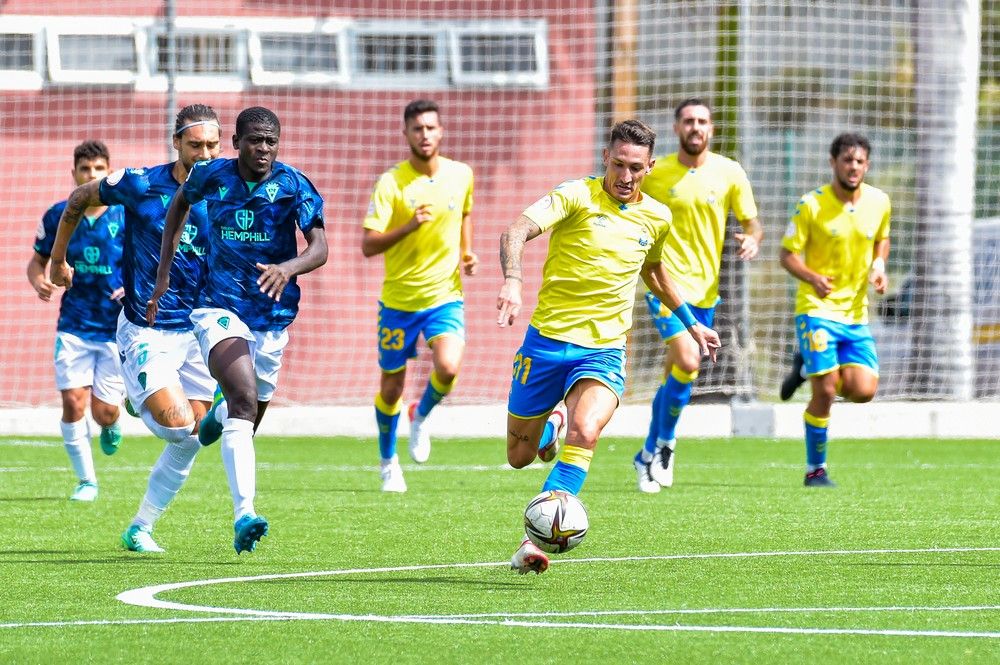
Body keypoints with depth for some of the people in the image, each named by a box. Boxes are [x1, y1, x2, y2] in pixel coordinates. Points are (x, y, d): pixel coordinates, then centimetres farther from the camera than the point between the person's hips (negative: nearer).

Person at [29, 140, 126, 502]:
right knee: (73, 401, -9)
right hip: (74, 326, 1)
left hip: (117, 327, -1)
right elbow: (37, 261, 12)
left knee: (103, 412, -2)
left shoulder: (127, 216, -6)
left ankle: (111, 427, 38)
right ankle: (86, 481, 7)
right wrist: (39, 282, -10)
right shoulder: (58, 216, 0)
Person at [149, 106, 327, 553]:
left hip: (273, 313, 2)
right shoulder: (211, 176, -3)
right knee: (244, 397, -28)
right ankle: (244, 514, -36)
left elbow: (319, 248, -14)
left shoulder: (294, 186, -7)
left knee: (245, 422, 15)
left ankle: (218, 415, 57)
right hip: (219, 308, -2)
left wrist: (288, 268, -36)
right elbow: (179, 204, 19)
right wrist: (164, 273, 14)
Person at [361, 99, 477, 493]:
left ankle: (422, 416, 9)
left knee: (448, 368, -24)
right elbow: (368, 245, -16)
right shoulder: (391, 183, -12)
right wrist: (409, 226, -29)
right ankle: (388, 461, 34)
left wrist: (466, 252, 7)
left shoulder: (461, 175, -1)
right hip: (399, 299, -1)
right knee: (391, 387, 9)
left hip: (445, 295, 1)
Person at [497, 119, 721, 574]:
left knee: (585, 433, -28)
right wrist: (512, 280, -43)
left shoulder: (656, 218, 7)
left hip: (604, 349, 1)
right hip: (548, 340, -1)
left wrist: (691, 323, 32)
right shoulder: (577, 196, -9)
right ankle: (547, 429, 47)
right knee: (519, 457, 9)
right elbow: (516, 232, -24)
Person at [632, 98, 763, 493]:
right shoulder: (654, 174, -1)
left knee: (675, 375, 12)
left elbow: (752, 223, 6)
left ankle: (650, 454, 30)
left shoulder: (729, 174, 3)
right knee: (688, 362, -22)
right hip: (666, 282, -3)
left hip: (705, 288, 3)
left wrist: (753, 239, -16)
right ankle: (665, 443, -4)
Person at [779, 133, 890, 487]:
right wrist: (813, 278, -26)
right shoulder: (811, 205, -11)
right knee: (825, 393, -11)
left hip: (857, 312, 4)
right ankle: (815, 469, 6)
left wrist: (879, 266, 0)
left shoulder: (879, 202, 1)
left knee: (863, 390, -8)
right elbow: (787, 256, -7)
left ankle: (815, 369, 24)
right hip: (817, 309, -4)